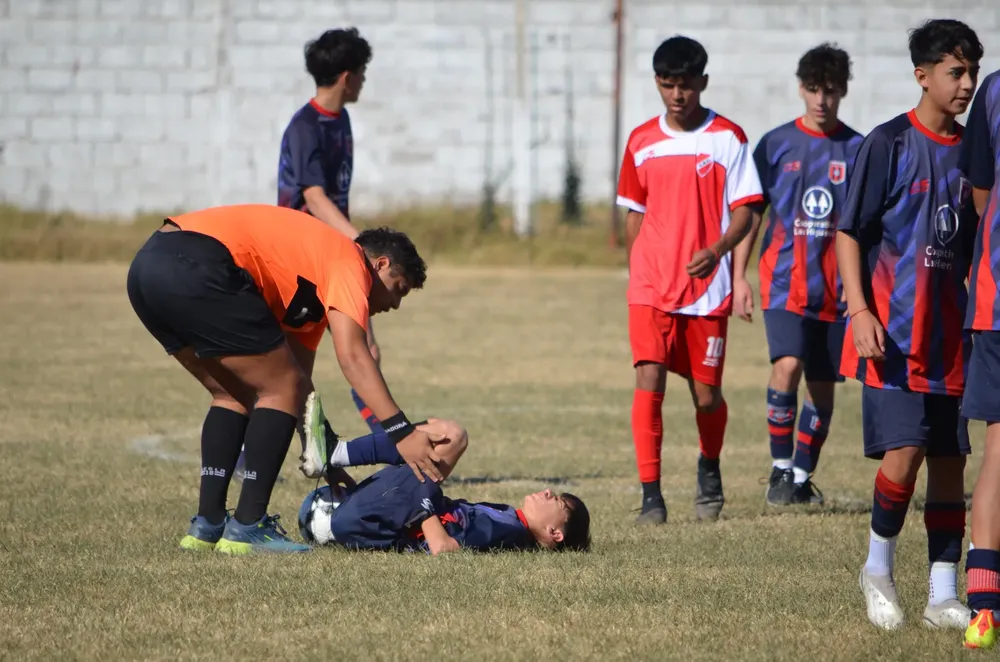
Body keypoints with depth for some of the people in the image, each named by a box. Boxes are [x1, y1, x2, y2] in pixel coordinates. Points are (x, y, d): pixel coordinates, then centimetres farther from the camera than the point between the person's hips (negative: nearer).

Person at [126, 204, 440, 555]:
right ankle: (247, 528, -1)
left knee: (235, 394, 23)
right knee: (282, 390, 1)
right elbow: (351, 356, -8)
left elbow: (299, 375, 34)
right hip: (196, 265, -10)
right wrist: (402, 433, -12)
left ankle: (207, 525, 18)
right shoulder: (349, 262, 6)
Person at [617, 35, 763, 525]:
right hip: (651, 285, 1)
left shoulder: (728, 139, -1)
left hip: (708, 286, -1)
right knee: (648, 379, -16)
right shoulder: (641, 142, 8)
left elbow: (743, 210, -2)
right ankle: (650, 496, -15)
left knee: (706, 394, 6)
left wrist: (716, 250, -19)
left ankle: (709, 471, 37)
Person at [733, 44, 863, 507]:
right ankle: (780, 468, -8)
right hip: (784, 280, -2)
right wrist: (738, 277, 0)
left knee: (823, 386, 7)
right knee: (787, 366, -21)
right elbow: (749, 213, 6)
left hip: (835, 288, 2)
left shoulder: (858, 150, 4)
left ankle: (802, 477, 23)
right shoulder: (776, 144, 3)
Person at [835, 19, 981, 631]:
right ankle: (879, 567, 8)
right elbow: (849, 233, -5)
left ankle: (944, 596, 10)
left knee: (950, 460, 4)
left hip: (951, 334, 6)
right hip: (894, 330, -5)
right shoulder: (889, 144, -6)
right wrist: (860, 310, -15)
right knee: (905, 451, -14)